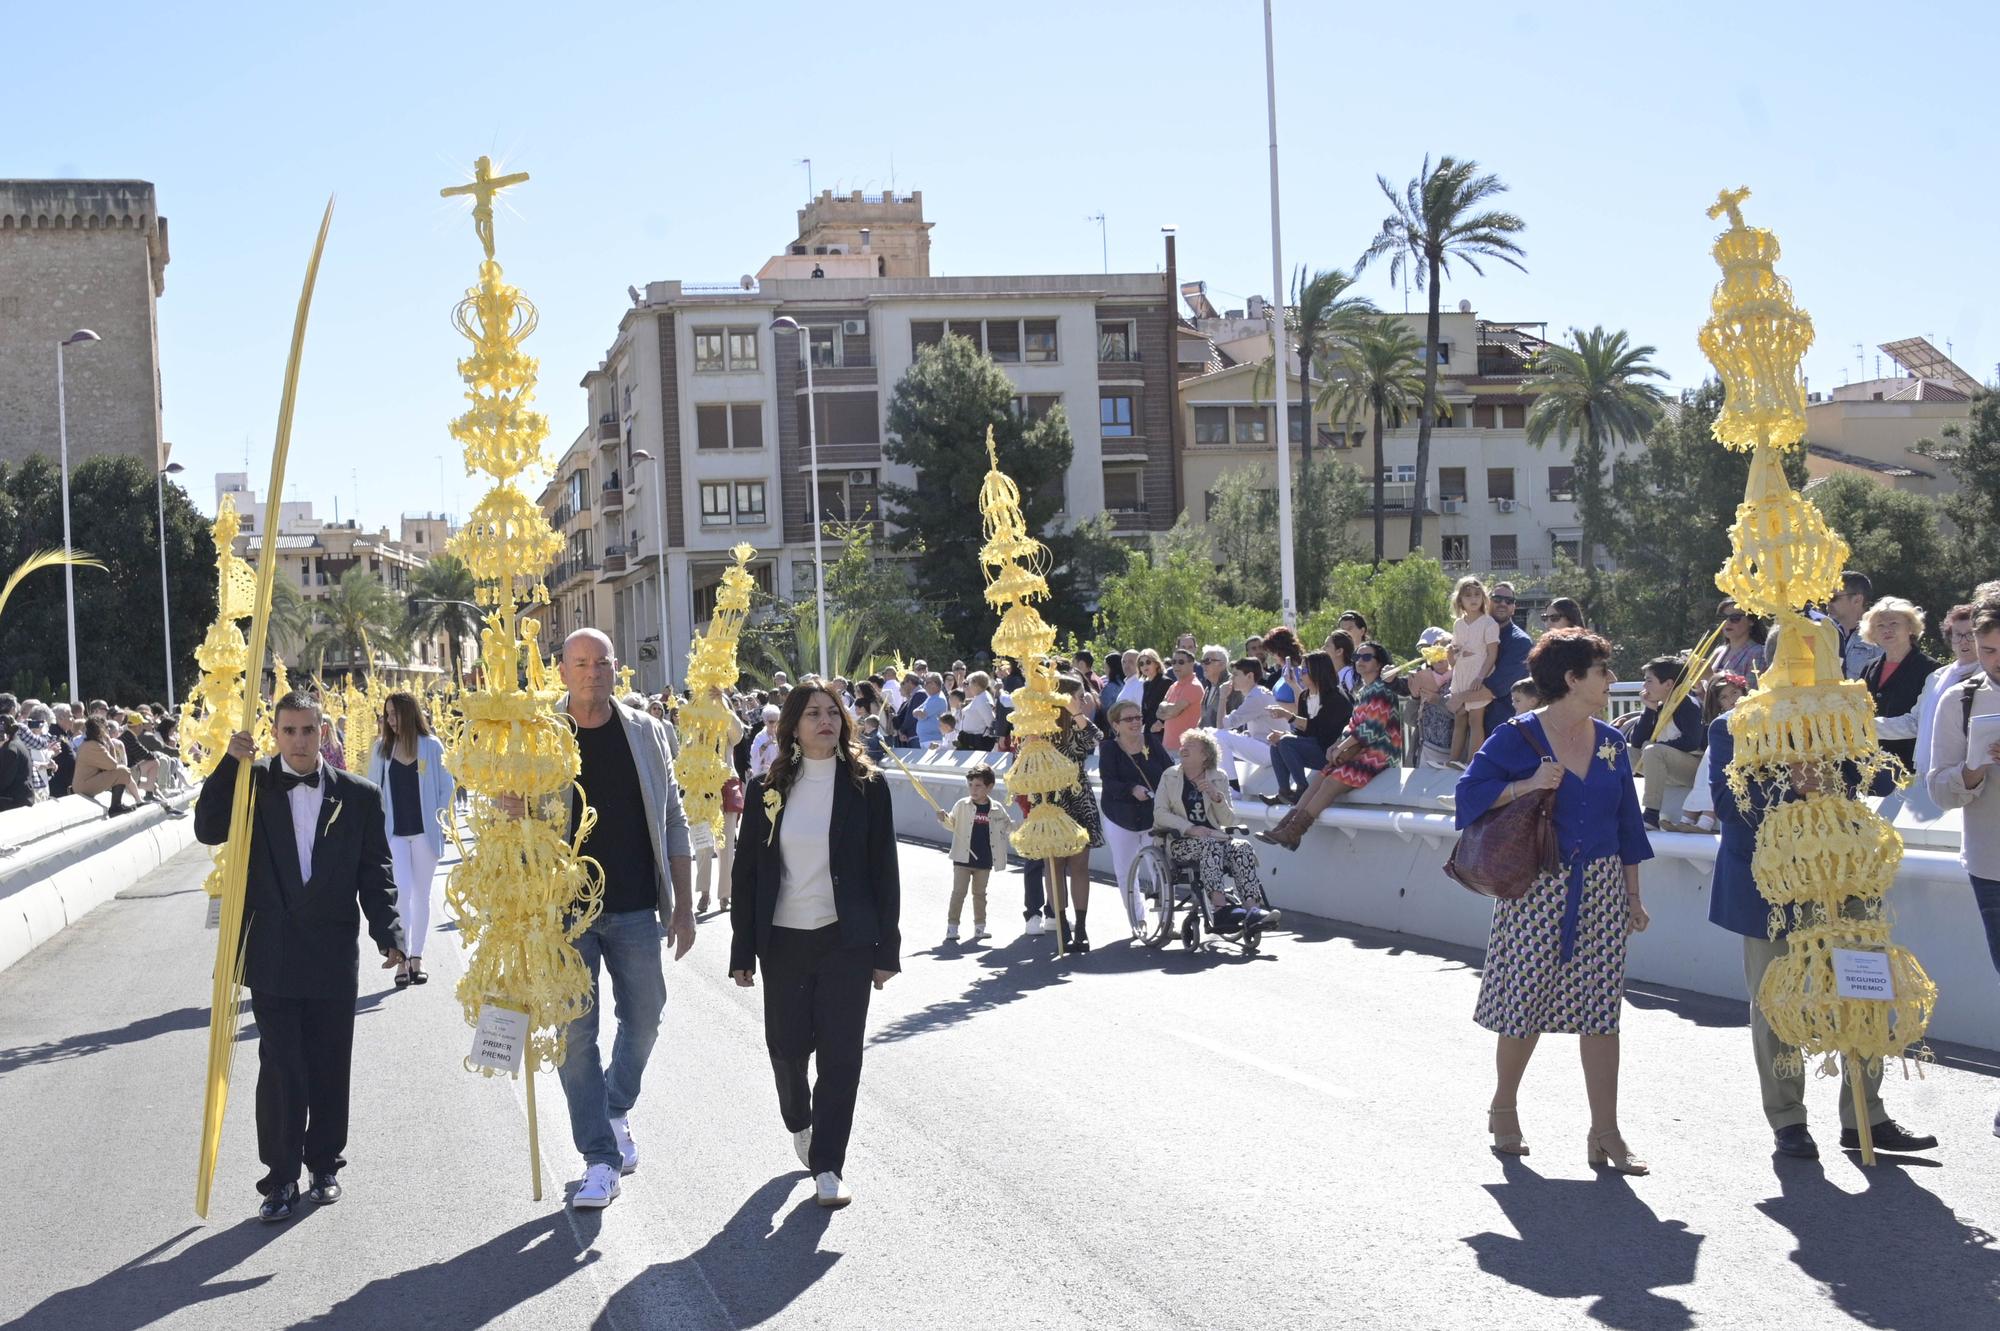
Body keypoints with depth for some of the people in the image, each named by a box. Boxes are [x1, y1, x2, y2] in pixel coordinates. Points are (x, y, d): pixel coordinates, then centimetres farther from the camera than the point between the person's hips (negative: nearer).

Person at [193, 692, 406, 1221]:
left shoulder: (359, 795, 3)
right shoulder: (254, 784, 3)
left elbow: (376, 872, 4)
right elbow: (208, 830, -9)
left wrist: (388, 933, -6)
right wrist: (230, 764, -16)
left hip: (334, 954, 1)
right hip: (273, 954, -1)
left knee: (329, 1067, 9)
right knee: (280, 1067, -2)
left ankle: (324, 1166, 24)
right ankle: (281, 1177, 6)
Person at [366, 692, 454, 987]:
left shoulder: (432, 746, -1)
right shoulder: (382, 748, 3)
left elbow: (447, 787, 4)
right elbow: (373, 789, 8)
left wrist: (442, 820, -4)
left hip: (424, 830, 0)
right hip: (393, 832, 0)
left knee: (421, 894, 8)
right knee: (401, 891, -12)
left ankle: (417, 957, 17)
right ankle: (402, 958, -8)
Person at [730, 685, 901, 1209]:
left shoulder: (866, 786, -1)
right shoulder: (767, 791, 2)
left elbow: (883, 870, 1)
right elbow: (747, 871, 5)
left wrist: (887, 950, -2)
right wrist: (742, 952, 2)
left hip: (847, 940, -1)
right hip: (783, 939, 2)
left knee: (840, 1052, -4)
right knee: (787, 1045, 9)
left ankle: (827, 1167, 4)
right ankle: (799, 1122, 40)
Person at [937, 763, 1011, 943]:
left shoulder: (997, 809, 0)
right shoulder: (962, 806, -5)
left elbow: (1008, 825, 15)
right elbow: (952, 824, 3)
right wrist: (944, 819, -16)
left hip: (984, 860, 2)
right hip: (963, 859, -2)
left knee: (980, 894, 14)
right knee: (958, 892, -2)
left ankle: (979, 927, 22)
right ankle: (952, 927, 2)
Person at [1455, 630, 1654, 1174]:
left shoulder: (1610, 743, 9)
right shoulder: (1517, 737, -7)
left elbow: (1626, 822, 13)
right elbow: (1470, 793, -10)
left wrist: (1633, 895, 12)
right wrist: (1530, 784, -21)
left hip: (1601, 891, 4)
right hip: (1536, 889, -4)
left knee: (1601, 1010, 2)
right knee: (1525, 1005, 3)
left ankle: (1605, 1134, 6)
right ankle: (1503, 1108, 26)